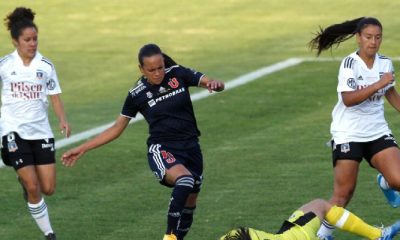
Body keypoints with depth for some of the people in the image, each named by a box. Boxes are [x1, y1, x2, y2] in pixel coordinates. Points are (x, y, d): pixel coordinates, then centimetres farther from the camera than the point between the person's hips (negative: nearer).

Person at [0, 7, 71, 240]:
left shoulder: (46, 65, 2)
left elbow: (55, 96, 3)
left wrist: (63, 120, -13)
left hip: (41, 131, 2)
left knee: (48, 188, -1)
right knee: (33, 188, -11)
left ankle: (26, 181, 32)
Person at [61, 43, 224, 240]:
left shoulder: (178, 74, -2)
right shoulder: (137, 94, -4)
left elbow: (211, 83, -4)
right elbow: (117, 128, 4)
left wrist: (215, 84, -30)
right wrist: (82, 149, 0)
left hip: (190, 147, 4)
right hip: (162, 150, -4)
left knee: (189, 203, 8)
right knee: (185, 179, -34)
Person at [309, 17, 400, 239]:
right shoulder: (350, 64, -15)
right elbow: (349, 99, -27)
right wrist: (378, 84, -31)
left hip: (378, 132, 4)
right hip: (348, 135, -4)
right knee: (344, 193, -4)